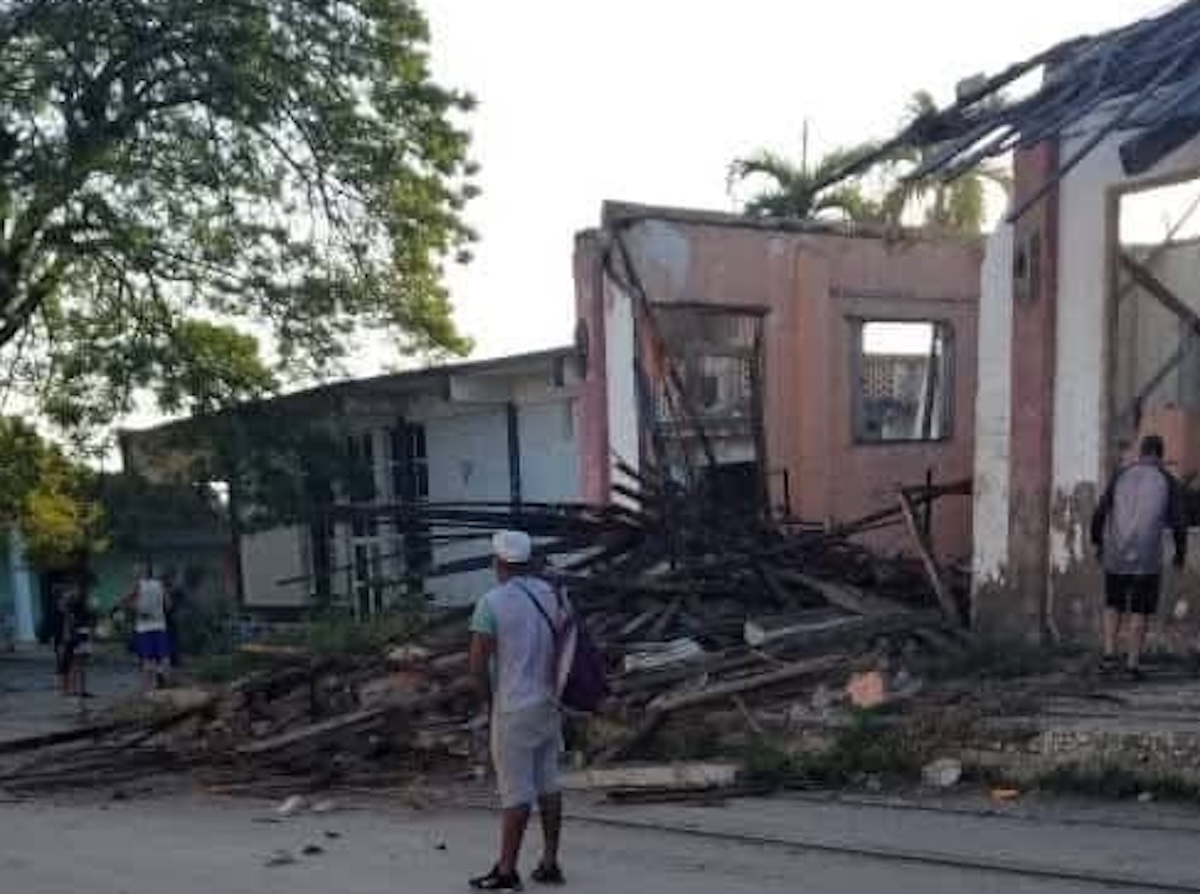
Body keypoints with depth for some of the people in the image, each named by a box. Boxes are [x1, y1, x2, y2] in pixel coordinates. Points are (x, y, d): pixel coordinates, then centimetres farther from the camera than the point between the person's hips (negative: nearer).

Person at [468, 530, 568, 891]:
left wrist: (490, 702, 1)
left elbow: (477, 665, -15)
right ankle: (549, 864, 18)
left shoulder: (491, 602, -15)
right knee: (547, 784, 13)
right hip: (549, 704, 6)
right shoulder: (554, 594, 3)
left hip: (513, 709, -6)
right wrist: (554, 690, 14)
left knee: (515, 791, 0)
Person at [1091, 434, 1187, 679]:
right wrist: (1181, 553, 13)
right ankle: (1133, 663, 5)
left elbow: (1100, 514, 6)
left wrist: (1097, 543, 21)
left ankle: (1109, 654, 6)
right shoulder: (1168, 481, -1)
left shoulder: (1121, 475, 5)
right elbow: (1178, 523, -3)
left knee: (1114, 604, 19)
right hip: (1147, 558, -2)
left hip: (1115, 555, 2)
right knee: (1140, 611, 9)